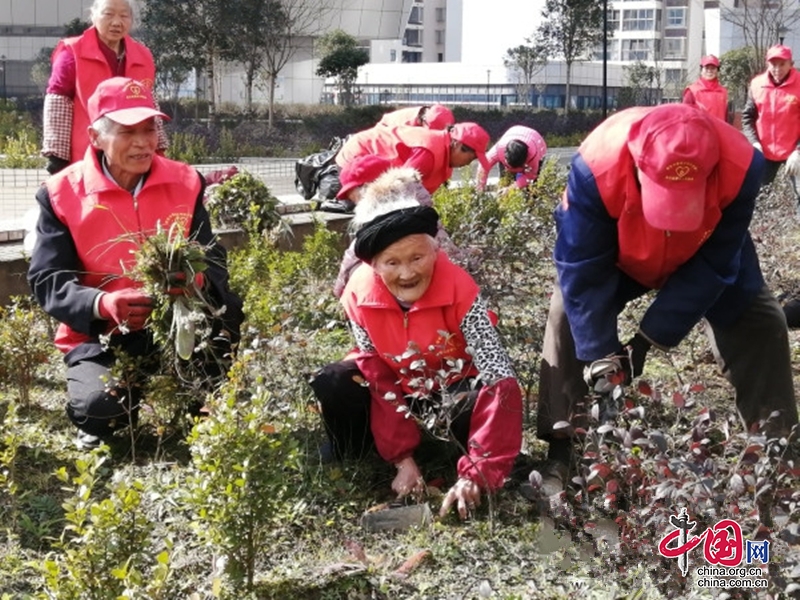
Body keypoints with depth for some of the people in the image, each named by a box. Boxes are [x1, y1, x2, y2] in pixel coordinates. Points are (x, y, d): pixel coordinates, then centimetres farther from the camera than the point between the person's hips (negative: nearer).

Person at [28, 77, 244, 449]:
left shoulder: (184, 182, 2)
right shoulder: (63, 193, -6)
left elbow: (212, 257, 3)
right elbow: (47, 281, -9)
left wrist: (196, 282, -24)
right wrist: (102, 304, -30)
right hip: (99, 335, -2)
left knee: (224, 308, -30)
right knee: (100, 406, -33)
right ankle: (100, 427, 10)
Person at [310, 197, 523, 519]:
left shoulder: (460, 290, -32)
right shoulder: (358, 295, -23)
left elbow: (501, 379, -35)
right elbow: (379, 379, -16)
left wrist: (475, 474, -42)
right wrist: (402, 457, -22)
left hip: (455, 386, -2)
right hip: (398, 384, 3)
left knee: (483, 403, -36)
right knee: (330, 384, -25)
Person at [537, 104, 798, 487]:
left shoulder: (740, 167, -39)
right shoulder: (597, 166, -43)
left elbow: (711, 267, -29)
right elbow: (583, 268, -33)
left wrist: (649, 339, -32)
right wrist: (601, 354, -35)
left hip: (704, 251, 1)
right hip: (614, 253, -1)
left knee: (760, 323, -8)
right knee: (570, 316, -14)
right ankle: (561, 451, -5)